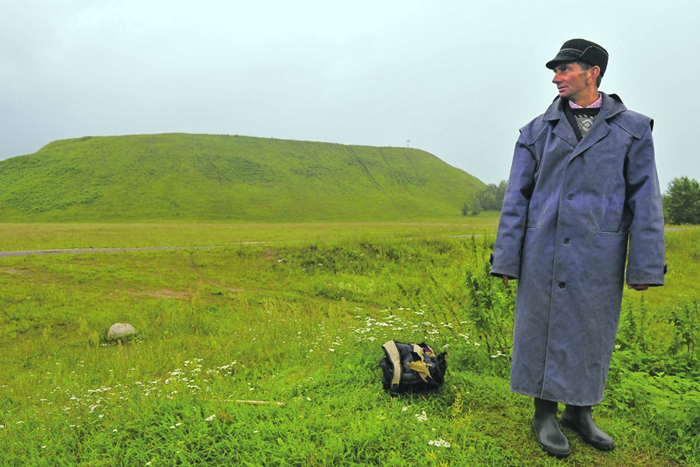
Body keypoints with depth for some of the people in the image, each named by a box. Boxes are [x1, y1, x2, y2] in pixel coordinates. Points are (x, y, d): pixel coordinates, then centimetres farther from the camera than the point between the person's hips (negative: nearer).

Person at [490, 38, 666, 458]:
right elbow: (517, 199, 2)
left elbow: (644, 201, 0)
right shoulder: (538, 130, 5)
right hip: (546, 252, 0)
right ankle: (545, 415, 21)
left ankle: (579, 411, 30)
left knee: (591, 333, 11)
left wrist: (647, 265, -6)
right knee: (545, 331, 6)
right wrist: (506, 259, -3)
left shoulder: (632, 129, 5)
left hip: (599, 256, 1)